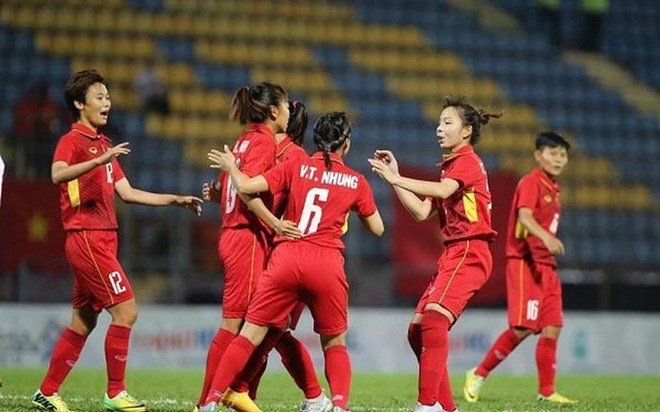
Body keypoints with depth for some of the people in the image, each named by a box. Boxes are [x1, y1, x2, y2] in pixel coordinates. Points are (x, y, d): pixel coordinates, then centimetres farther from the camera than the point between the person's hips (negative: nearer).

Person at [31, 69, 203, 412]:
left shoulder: (103, 144, 20)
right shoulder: (72, 140, -7)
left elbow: (127, 193, 22)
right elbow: (58, 175, -27)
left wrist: (175, 200, 17)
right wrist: (100, 160, -39)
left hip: (103, 239, 9)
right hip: (86, 238, -9)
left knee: (83, 322, 11)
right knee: (126, 311, -12)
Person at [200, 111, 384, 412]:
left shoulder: (296, 167, 6)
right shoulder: (356, 181, 9)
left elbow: (246, 187, 0)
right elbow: (377, 228, 17)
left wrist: (230, 166, 20)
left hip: (286, 258, 0)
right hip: (327, 264, 0)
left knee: (251, 334, 5)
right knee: (335, 343, 16)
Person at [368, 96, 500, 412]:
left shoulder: (468, 161, -5)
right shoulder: (448, 166, 21)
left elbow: (444, 190, -24)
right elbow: (422, 212, 15)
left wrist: (396, 179, -26)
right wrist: (394, 178, 8)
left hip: (469, 253, -10)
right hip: (453, 254, 10)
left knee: (434, 318, -25)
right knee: (418, 331, 7)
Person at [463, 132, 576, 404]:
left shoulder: (552, 188, 17)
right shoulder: (531, 182, -10)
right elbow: (524, 216, -27)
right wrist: (546, 236, -43)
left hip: (546, 266, 9)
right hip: (525, 263, -9)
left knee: (552, 328, 3)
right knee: (523, 327, -13)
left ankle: (547, 392, 8)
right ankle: (478, 375, 0)